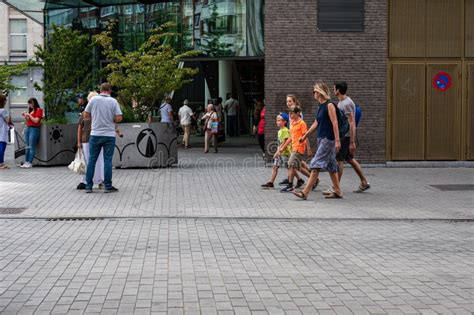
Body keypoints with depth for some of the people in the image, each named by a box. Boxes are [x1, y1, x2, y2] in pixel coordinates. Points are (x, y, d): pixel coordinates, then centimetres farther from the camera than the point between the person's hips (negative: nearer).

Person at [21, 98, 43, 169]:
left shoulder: (39, 110, -4)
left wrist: (29, 115, -8)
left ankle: (30, 163, -9)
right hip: (28, 128, 8)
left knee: (32, 147, -9)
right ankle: (26, 162, 8)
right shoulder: (30, 110, 17)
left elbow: (36, 121, -12)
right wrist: (25, 116, 6)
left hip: (34, 129, -8)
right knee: (27, 147, 7)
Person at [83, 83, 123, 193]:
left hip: (95, 134, 1)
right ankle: (108, 186, 5)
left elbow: (86, 116, 3)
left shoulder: (93, 99, -2)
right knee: (107, 160, 3)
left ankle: (88, 186, 8)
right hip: (109, 135, -1)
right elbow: (119, 118, -9)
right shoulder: (113, 101, -5)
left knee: (92, 160, 7)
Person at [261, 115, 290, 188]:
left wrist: (278, 152, -18)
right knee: (275, 167, 4)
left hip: (285, 152, -9)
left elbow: (284, 143, -18)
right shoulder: (279, 131, 14)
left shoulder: (285, 131, -15)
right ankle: (271, 182, 4)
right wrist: (277, 152, 14)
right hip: (280, 153, 9)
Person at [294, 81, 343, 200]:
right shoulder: (320, 106, 14)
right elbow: (316, 123, 22)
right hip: (321, 138, 9)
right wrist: (305, 135, 25)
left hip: (328, 139, -9)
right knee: (331, 166, 12)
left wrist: (337, 140, -21)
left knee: (316, 164, -11)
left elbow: (335, 123, -17)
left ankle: (305, 192, -13)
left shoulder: (329, 105, -13)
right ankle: (337, 191, 19)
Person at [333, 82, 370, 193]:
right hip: (341, 135, 10)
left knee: (338, 160, -7)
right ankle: (364, 183, 21)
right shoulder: (341, 102, 14)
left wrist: (352, 142, -23)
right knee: (349, 159, 14)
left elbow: (352, 123, -21)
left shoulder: (347, 104, -18)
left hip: (346, 136, -10)